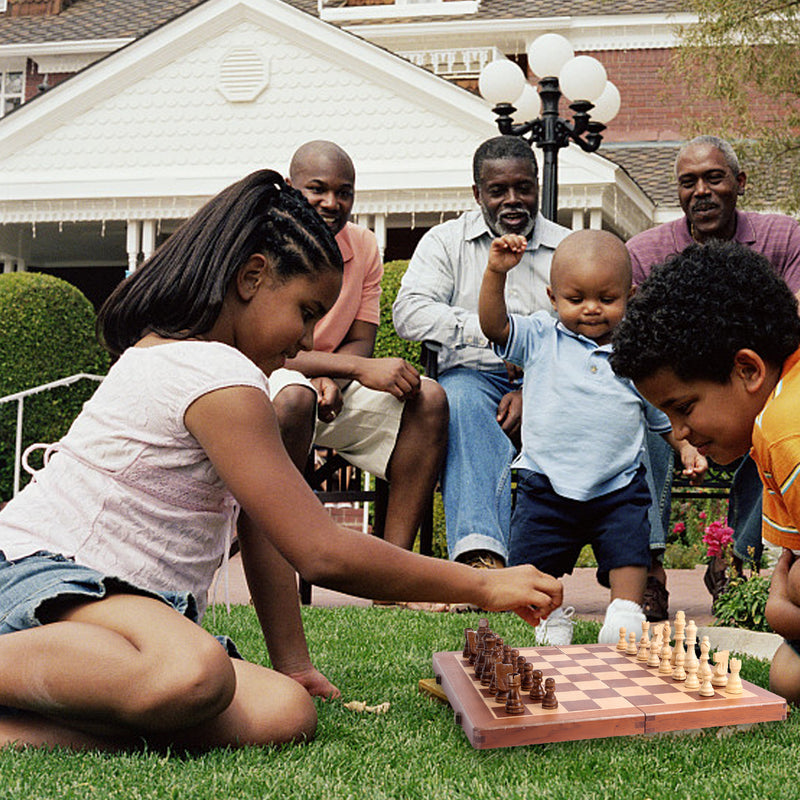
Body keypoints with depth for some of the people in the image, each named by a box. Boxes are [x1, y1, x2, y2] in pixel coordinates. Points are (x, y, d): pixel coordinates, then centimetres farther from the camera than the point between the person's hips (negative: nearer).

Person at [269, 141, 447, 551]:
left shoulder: (364, 246, 5)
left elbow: (360, 341, 4)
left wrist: (332, 382, -21)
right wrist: (359, 368, -30)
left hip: (332, 392, 6)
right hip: (263, 384, -6)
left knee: (428, 399, -15)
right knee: (295, 396, -39)